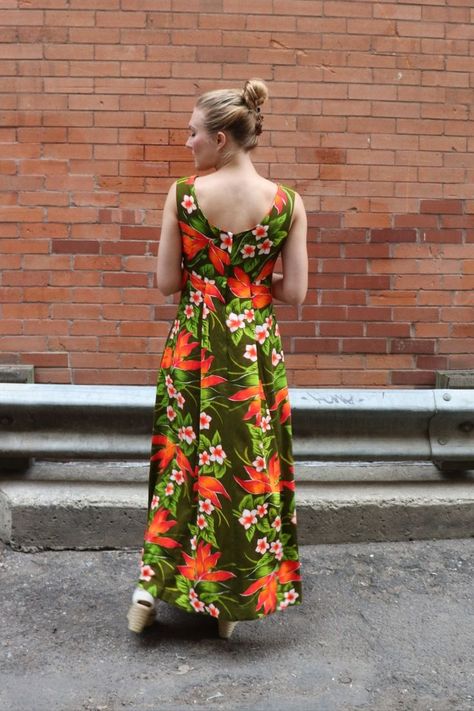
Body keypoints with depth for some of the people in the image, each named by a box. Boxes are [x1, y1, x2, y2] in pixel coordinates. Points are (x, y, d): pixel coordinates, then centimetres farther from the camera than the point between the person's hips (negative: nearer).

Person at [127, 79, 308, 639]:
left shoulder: (183, 195, -8)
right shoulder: (287, 203, -6)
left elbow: (166, 282, -5)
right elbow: (294, 292, -5)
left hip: (191, 347, 0)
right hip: (255, 350, 0)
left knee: (181, 461, 16)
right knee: (248, 465, 12)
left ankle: (154, 583, 23)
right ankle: (232, 601, 24)